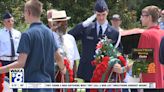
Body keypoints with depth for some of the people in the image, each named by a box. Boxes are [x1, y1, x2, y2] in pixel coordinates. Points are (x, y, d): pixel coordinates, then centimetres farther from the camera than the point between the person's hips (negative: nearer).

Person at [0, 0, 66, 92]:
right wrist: (63, 68, 36)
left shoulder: (28, 34, -13)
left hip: (33, 82, -7)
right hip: (48, 82, 7)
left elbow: (21, 63, -18)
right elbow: (58, 57, 16)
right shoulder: (49, 32, 9)